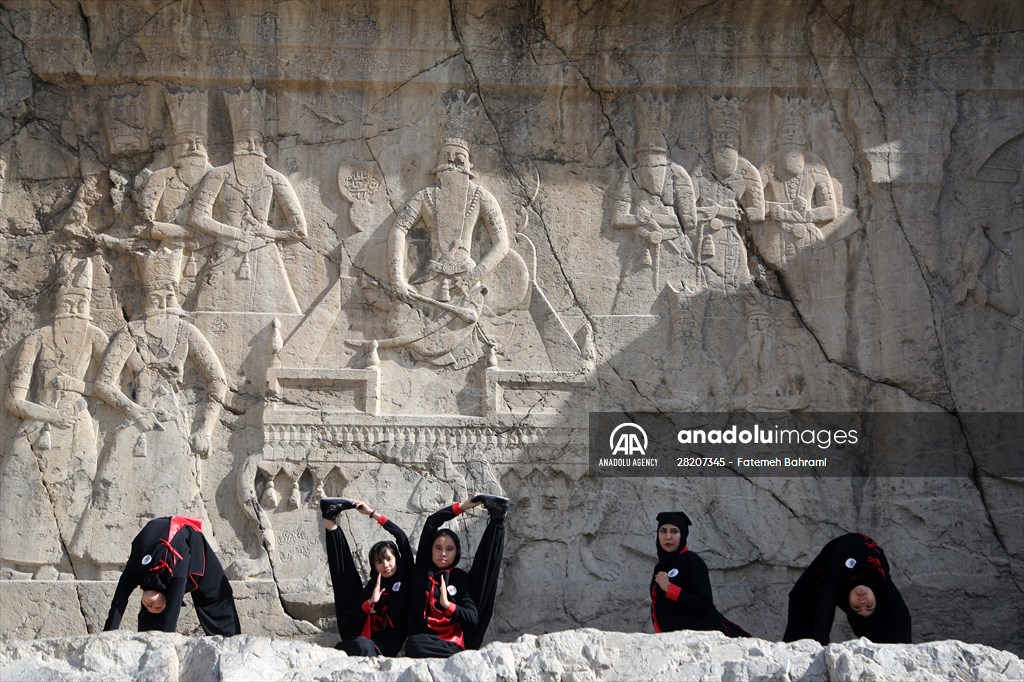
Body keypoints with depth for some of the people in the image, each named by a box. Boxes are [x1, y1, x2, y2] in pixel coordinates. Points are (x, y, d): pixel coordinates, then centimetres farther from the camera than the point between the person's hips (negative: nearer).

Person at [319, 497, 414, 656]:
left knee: (362, 645, -37)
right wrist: (370, 603, -11)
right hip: (363, 640, 6)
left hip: (385, 647, -5)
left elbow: (402, 538, 1)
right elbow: (347, 619, 6)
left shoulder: (406, 577, 9)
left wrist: (372, 513, 2)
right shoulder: (373, 585, 15)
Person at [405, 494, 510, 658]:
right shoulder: (423, 568, 14)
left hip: (454, 643, 1)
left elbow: (472, 618, -2)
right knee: (413, 645, -33)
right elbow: (431, 522, 10)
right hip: (424, 639, -1)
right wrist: (462, 506, 8)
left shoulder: (461, 577, 9)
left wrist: (447, 605, -19)